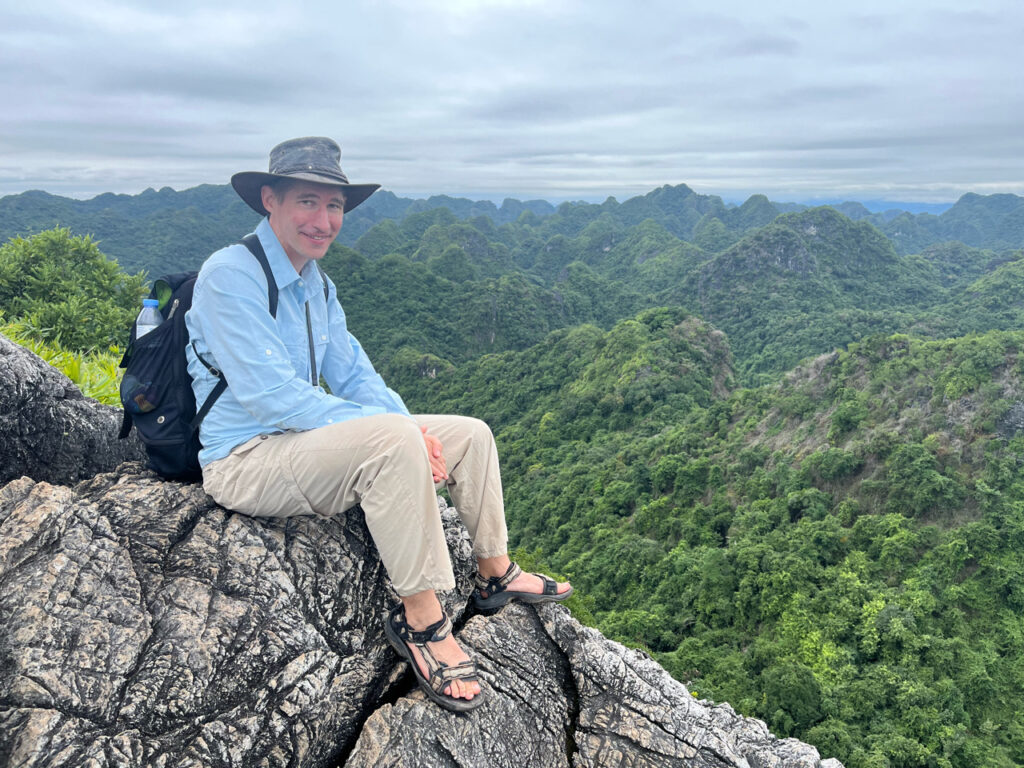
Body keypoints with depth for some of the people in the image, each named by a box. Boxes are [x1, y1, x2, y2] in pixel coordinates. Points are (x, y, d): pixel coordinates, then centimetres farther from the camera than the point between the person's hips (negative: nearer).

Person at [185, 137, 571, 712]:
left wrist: (413, 429, -11)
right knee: (393, 441, -35)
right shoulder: (230, 275, -16)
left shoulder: (316, 284, 11)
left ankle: (496, 574, 14)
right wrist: (397, 429, -26)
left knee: (469, 433, 1)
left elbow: (355, 376, 8)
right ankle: (422, 619, -23)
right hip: (245, 460, -8)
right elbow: (270, 394, -25)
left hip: (309, 439, 9)